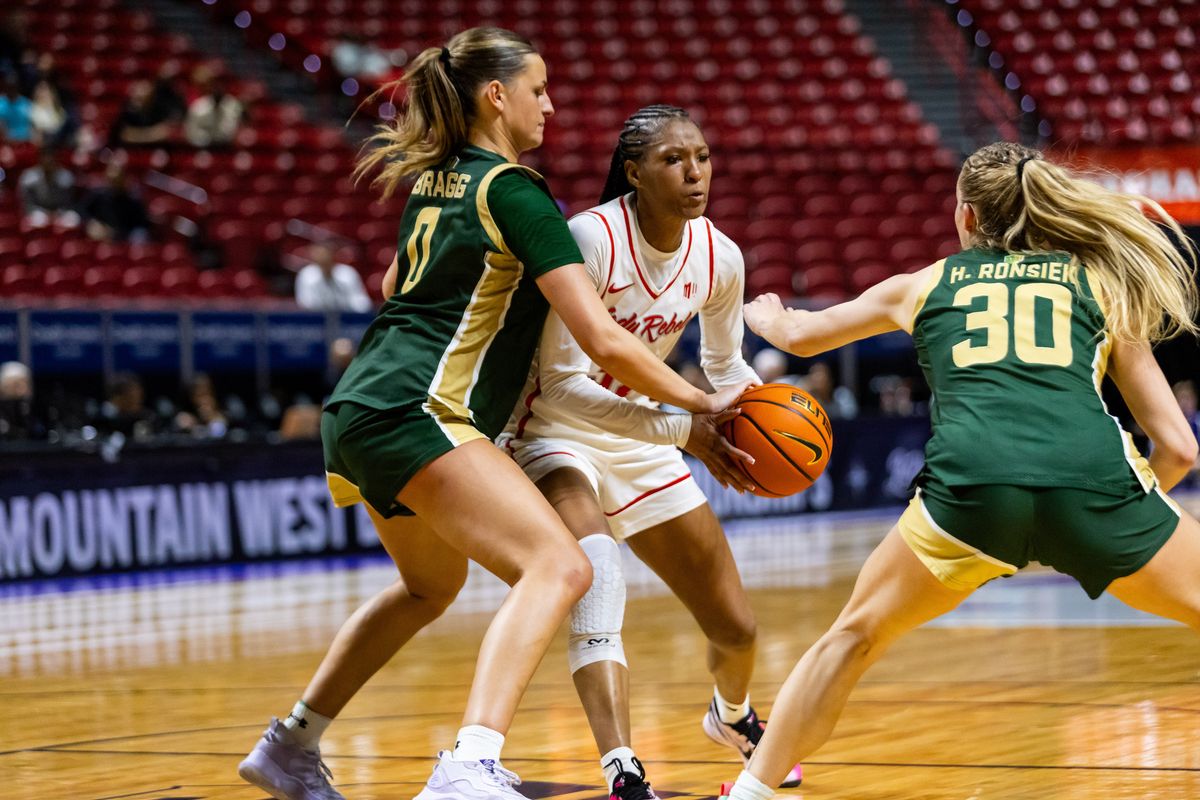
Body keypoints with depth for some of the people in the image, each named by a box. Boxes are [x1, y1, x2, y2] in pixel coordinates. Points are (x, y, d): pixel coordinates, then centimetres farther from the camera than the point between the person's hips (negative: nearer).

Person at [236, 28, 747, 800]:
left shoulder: (433, 182, 17)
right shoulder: (514, 191, -8)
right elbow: (604, 341, -12)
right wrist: (702, 404, -4)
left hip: (357, 413, 10)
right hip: (416, 417, -10)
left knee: (432, 585, 31)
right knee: (559, 566, -21)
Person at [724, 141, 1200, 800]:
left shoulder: (929, 284, 28)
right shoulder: (1101, 284, 26)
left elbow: (802, 334, 45)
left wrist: (763, 314, 68)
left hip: (971, 484, 0)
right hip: (1092, 477, 0)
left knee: (855, 636, 22)